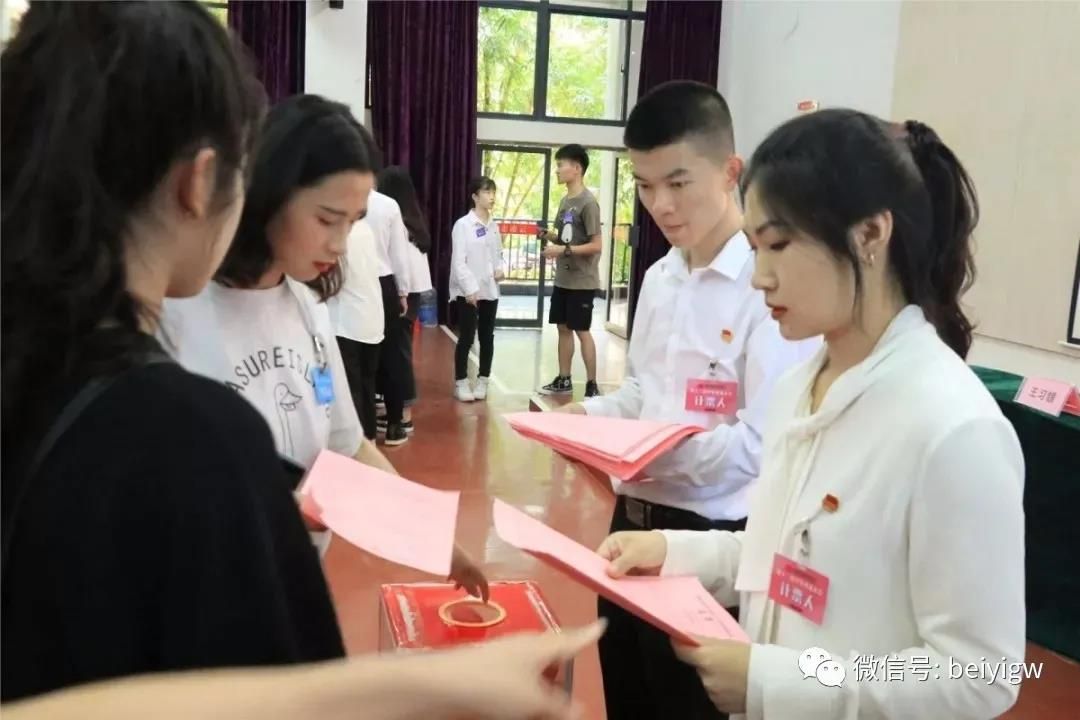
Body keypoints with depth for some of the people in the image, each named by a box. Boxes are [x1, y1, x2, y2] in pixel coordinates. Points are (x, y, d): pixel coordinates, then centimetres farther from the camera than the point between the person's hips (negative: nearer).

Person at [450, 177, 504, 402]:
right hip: (468, 291, -6)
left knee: (487, 337, 10)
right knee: (467, 338, -1)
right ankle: (461, 383, 10)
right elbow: (458, 261, -12)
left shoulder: (494, 226, 9)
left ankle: (482, 381, 21)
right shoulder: (463, 225, -9)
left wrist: (500, 269, -5)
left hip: (490, 290, 6)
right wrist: (470, 288, -17)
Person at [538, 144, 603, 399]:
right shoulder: (565, 201, 11)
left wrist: (563, 250, -22)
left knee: (582, 331, -3)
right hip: (562, 279, 8)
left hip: (582, 281, -8)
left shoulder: (588, 202, -15)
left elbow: (596, 245, -17)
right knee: (563, 328, 13)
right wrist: (548, 235, 0)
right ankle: (564, 380, 24)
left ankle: (592, 386, 6)